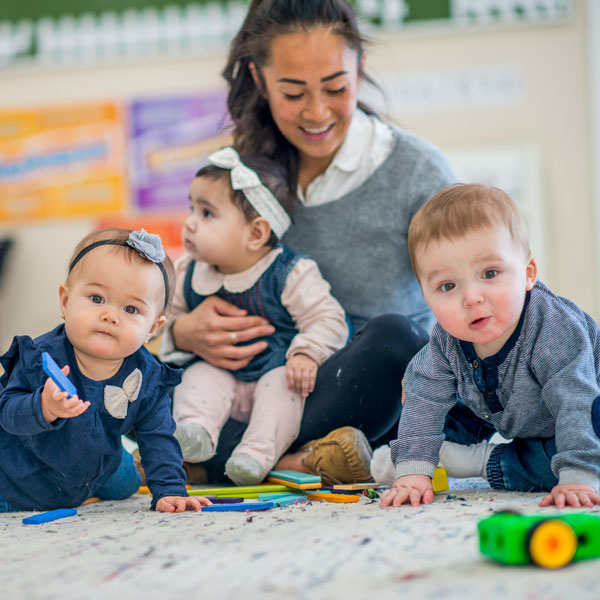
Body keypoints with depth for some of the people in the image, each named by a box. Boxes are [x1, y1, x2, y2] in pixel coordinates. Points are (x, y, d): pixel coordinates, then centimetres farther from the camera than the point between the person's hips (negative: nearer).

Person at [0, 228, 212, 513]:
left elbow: (158, 441, -16)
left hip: (95, 474, 4)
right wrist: (43, 407, -55)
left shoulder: (149, 381, -23)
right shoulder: (40, 357, -32)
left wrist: (169, 491, -25)